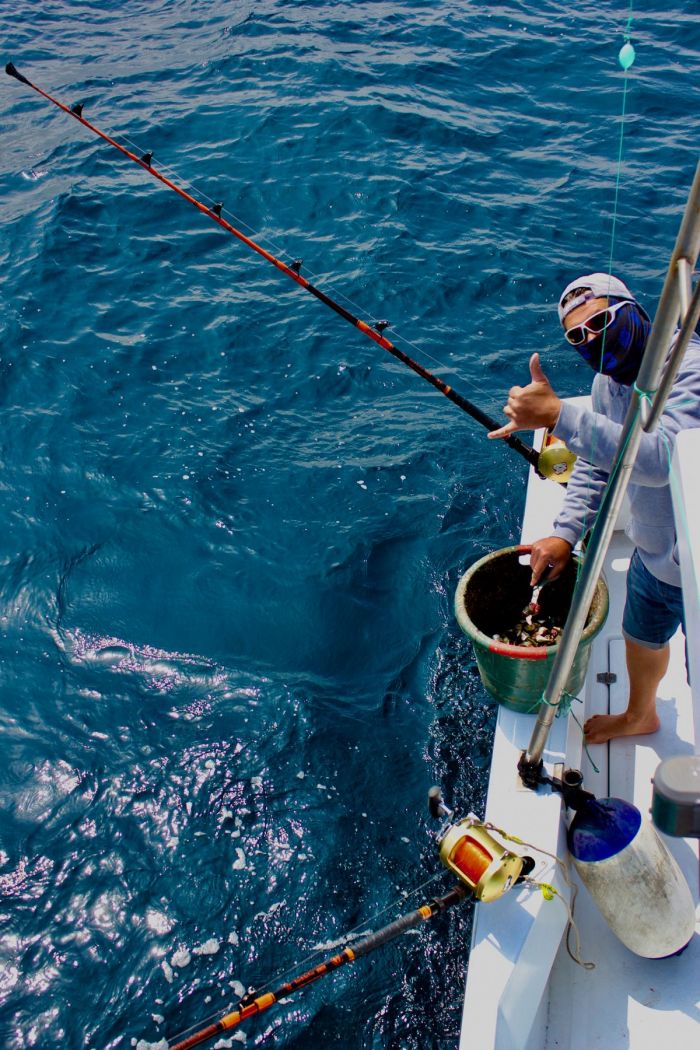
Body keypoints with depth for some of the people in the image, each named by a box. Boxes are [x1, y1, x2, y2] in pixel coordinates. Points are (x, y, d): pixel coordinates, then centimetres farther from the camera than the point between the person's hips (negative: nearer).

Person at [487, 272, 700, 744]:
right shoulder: (608, 379, -2)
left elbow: (661, 459, -46)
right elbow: (595, 464, 9)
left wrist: (560, 415, -50)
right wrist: (566, 531, -5)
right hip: (652, 555, 8)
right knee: (642, 636, 29)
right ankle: (639, 715, 58)